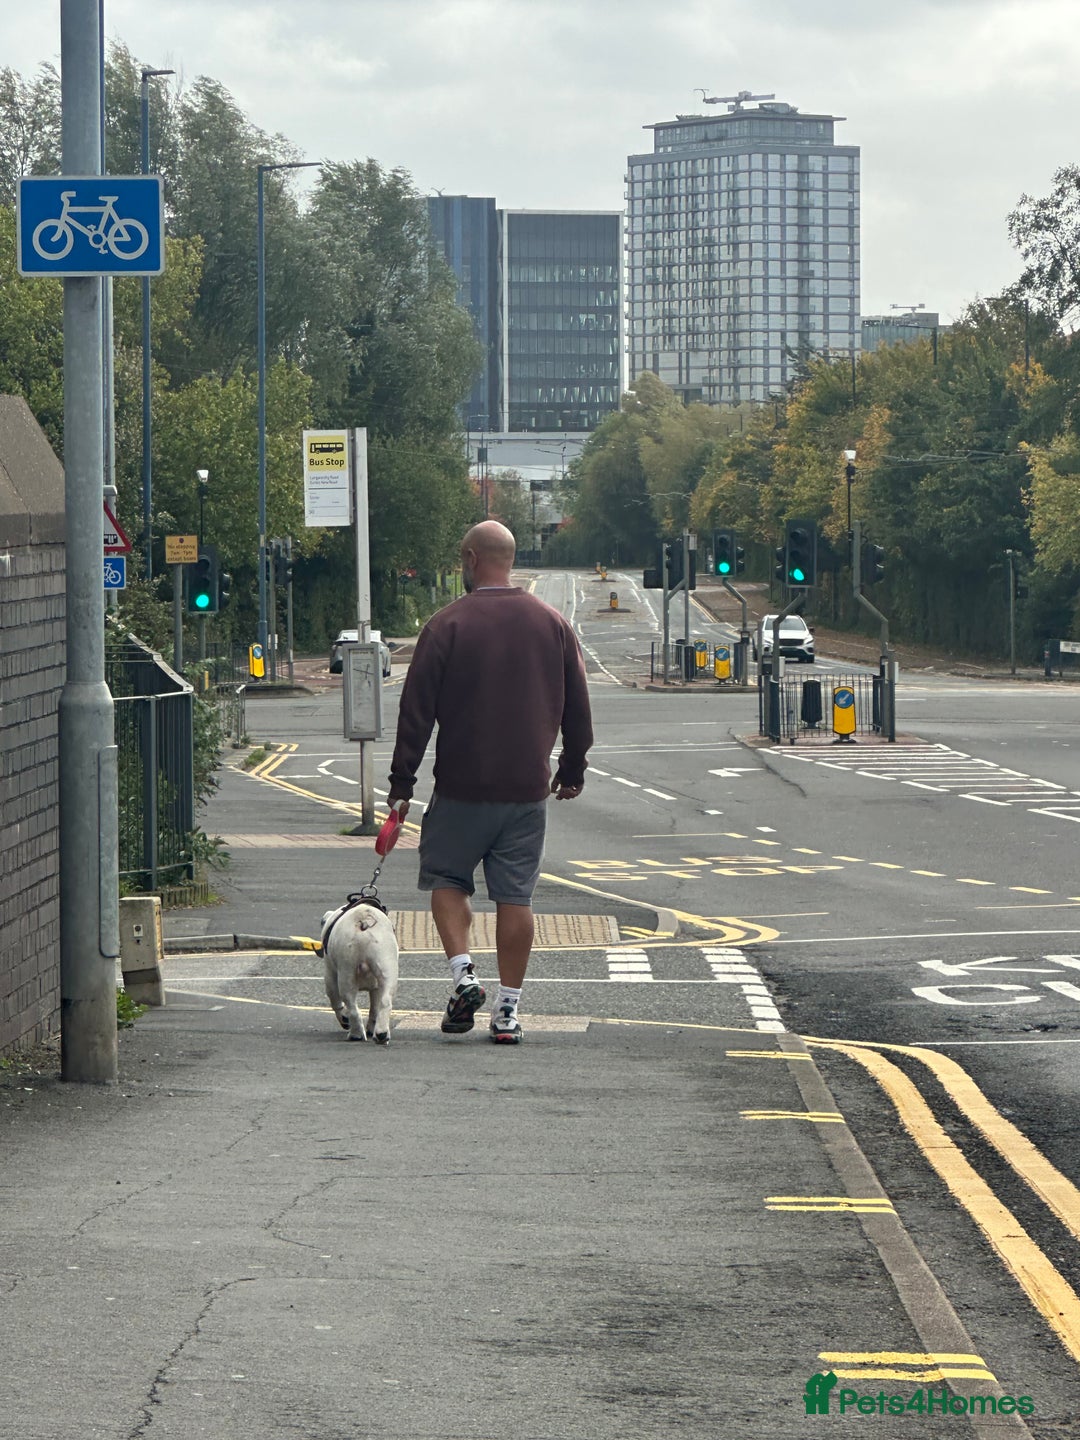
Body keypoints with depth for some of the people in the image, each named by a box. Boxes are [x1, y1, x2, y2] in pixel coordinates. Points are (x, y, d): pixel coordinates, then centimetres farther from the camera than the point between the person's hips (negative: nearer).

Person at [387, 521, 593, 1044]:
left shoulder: (447, 625, -8)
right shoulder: (552, 624, 5)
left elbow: (416, 711, -8)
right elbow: (577, 709, 11)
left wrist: (402, 782, -2)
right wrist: (572, 769, 24)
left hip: (463, 788, -3)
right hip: (529, 788, 3)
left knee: (447, 880, 13)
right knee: (515, 897, 5)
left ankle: (462, 972, -6)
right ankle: (507, 1011, 4)